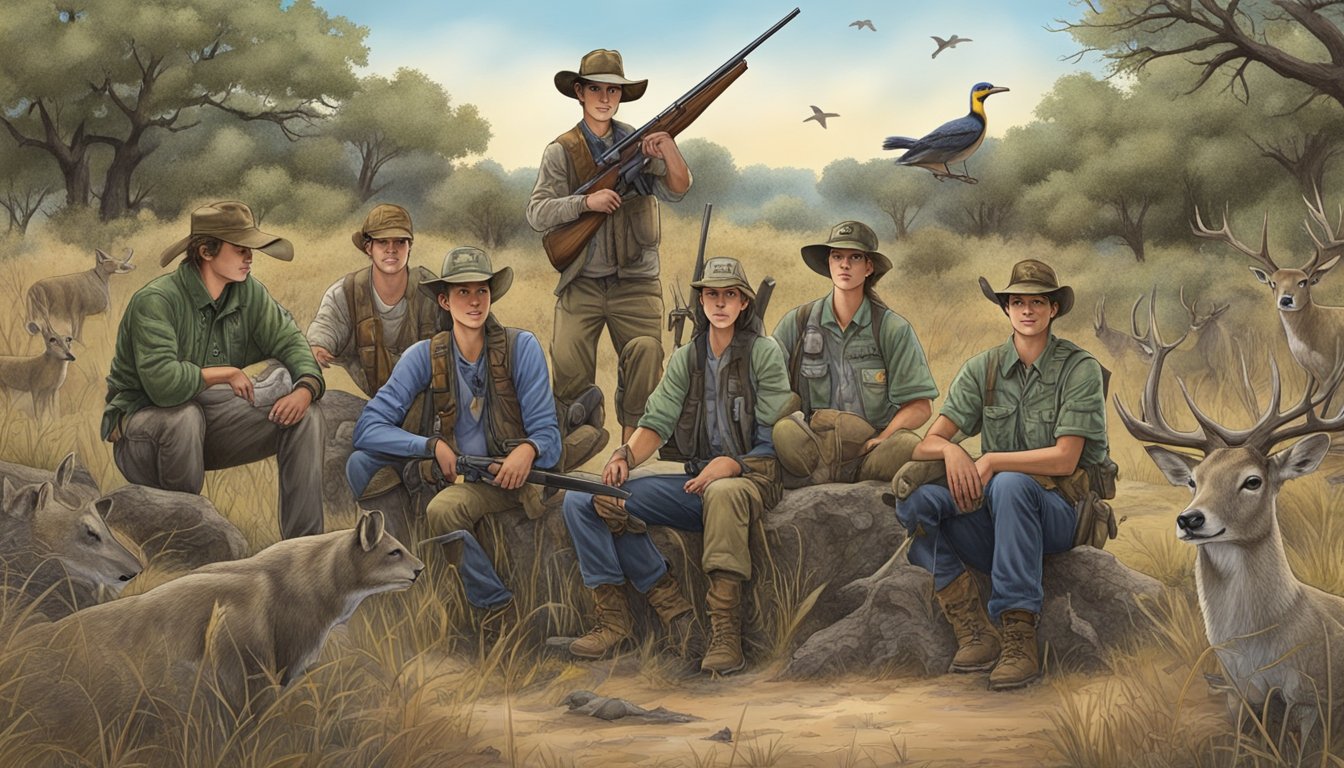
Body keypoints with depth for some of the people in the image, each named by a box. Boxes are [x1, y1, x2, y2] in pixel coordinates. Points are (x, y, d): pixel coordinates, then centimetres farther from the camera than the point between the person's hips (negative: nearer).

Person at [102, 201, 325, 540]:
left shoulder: (249, 292, -2)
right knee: (185, 415, -40)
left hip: (207, 422, 7)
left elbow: (289, 341, 0)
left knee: (304, 417, -8)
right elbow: (163, 382, -37)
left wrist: (306, 388, -22)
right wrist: (227, 374, -23)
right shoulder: (155, 301, -24)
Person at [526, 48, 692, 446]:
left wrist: (669, 149, -26)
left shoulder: (639, 144, 7)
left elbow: (676, 190, -7)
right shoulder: (561, 152, 2)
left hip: (636, 283, 1)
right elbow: (537, 214, -7)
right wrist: (587, 202, -22)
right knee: (569, 370, -4)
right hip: (581, 285, -1)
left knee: (645, 365, -5)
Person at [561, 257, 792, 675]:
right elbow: (657, 421, 5)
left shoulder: (764, 353, 0)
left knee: (723, 494, -44)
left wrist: (730, 465, -23)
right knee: (585, 501, -12)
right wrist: (626, 454, -17)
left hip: (751, 479, -5)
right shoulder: (685, 359, 15)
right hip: (695, 482, 5)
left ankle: (725, 633, -42)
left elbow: (774, 437, -7)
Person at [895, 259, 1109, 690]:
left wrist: (992, 462, -18)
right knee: (915, 496, -23)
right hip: (995, 523, 4)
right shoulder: (983, 369, 8)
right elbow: (925, 444, 1)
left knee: (1010, 485, -37)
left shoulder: (1079, 368, -3)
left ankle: (1020, 638, -34)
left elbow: (1064, 459, -11)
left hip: (1058, 512, -4)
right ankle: (974, 632, -27)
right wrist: (950, 449, -22)